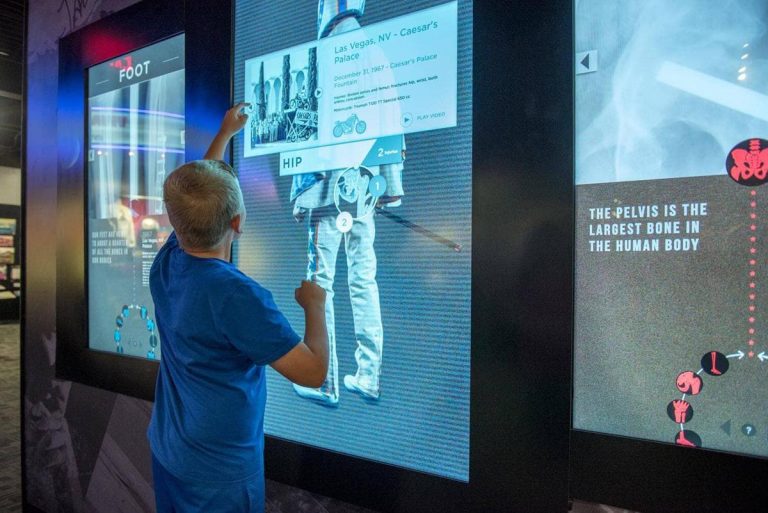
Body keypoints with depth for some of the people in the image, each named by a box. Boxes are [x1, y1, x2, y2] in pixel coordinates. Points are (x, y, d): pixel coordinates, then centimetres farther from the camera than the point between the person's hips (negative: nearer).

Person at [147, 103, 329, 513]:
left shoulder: (165, 263, -10)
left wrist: (225, 133, 21)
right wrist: (315, 305, -10)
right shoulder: (237, 295, -31)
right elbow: (314, 372, -25)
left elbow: (194, 193, 9)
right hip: (220, 471, -7)